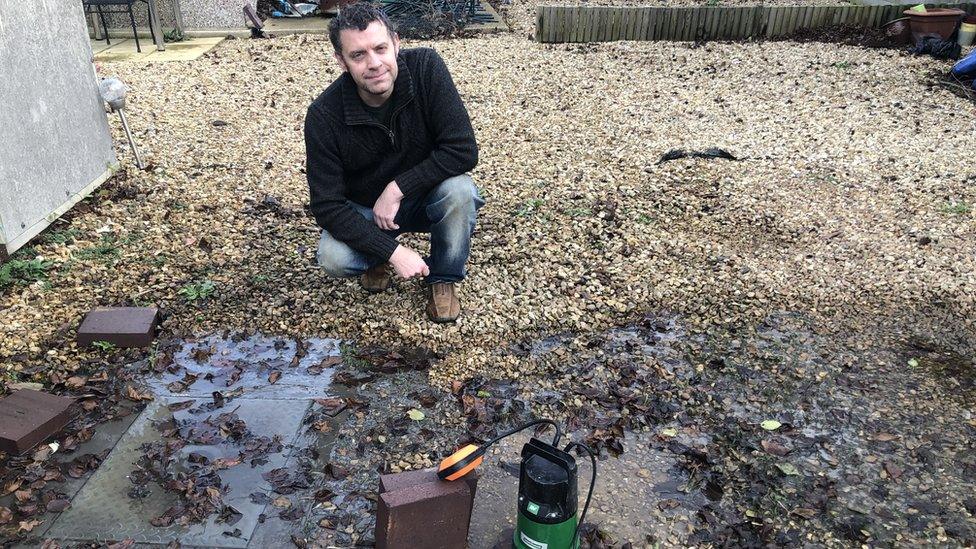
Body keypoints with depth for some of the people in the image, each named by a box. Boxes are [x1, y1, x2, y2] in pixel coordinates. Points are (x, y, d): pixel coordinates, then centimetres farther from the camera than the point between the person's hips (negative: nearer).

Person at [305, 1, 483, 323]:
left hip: (426, 196, 0)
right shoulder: (323, 115, -22)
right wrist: (392, 251, -28)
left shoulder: (426, 68, -23)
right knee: (333, 258, -28)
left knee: (459, 190, -33)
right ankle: (377, 258, 10)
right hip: (363, 210, 0)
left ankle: (444, 278, -4)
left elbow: (464, 150, -26)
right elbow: (327, 205, -20)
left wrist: (397, 188, -28)